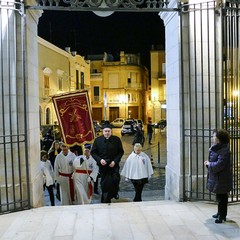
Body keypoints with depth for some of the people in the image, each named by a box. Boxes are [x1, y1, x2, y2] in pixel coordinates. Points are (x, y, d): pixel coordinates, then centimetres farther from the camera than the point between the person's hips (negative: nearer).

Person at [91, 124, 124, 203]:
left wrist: (115, 161, -12)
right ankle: (105, 200, 25)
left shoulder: (117, 139, -3)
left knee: (115, 179, -15)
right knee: (104, 184, 8)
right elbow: (93, 152, 3)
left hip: (114, 165, -1)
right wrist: (100, 160, -13)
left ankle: (115, 193, 17)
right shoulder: (98, 140, -1)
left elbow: (121, 152, 1)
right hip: (103, 165, 1)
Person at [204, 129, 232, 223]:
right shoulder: (216, 148, 7)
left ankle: (222, 216, 15)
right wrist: (208, 163, 0)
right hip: (216, 177, 9)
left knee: (221, 197, 3)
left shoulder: (224, 150, -23)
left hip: (221, 178, -9)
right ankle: (220, 213, 35)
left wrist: (209, 164, -14)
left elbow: (219, 165, -28)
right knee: (219, 197, 21)